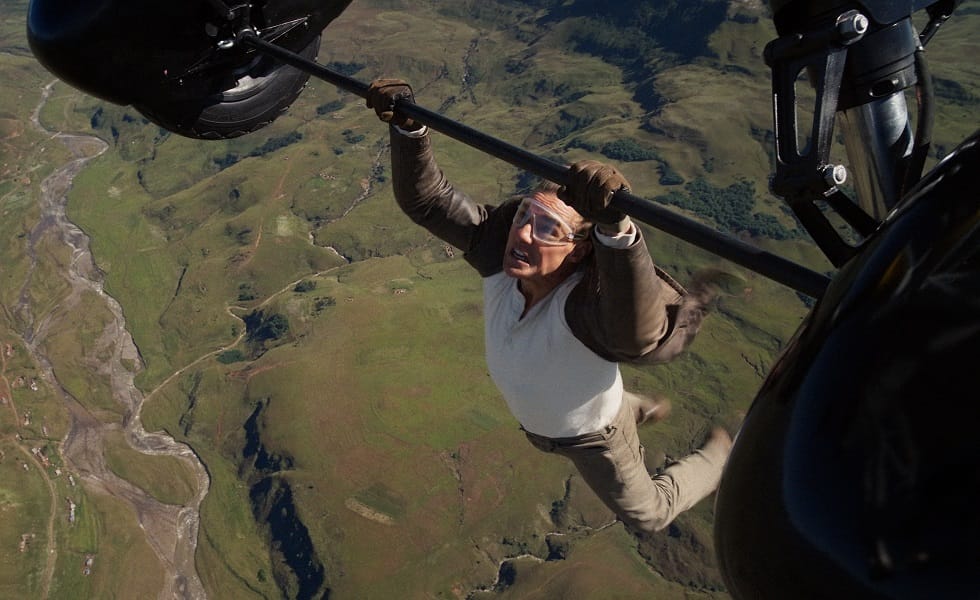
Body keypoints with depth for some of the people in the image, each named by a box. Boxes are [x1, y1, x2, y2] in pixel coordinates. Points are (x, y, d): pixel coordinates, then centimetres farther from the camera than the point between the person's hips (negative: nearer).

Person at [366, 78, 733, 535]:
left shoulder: (585, 301, -47)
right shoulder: (499, 253, -30)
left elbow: (638, 334, -70)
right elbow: (426, 198, -28)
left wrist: (615, 229, -83)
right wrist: (408, 127, -43)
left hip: (593, 437, -5)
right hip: (535, 425, 5)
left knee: (647, 514, 24)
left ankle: (718, 458, 50)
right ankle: (643, 409, 68)